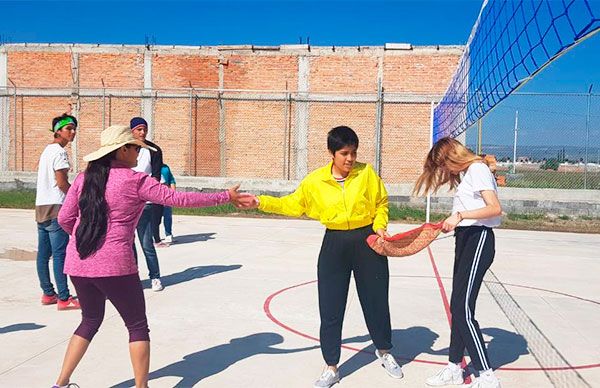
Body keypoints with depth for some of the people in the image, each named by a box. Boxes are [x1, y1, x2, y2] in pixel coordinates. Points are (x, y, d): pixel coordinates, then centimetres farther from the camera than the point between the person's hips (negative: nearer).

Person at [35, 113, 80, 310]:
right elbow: (62, 183, -16)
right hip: (56, 207, -10)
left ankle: (48, 293, 19)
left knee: (43, 254, 11)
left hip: (41, 207, 10)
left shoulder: (47, 150, 19)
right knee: (60, 254, -9)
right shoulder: (59, 152, -11)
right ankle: (64, 298, -7)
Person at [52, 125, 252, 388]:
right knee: (137, 326, 10)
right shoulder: (135, 181, -8)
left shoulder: (84, 178, 7)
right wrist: (225, 197, -6)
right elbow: (178, 199, -10)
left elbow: (64, 219, 9)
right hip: (114, 265, -6)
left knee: (90, 321, 26)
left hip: (77, 263, 6)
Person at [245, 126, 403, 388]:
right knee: (330, 308, 3)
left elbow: (381, 203, 5)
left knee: (376, 300, 13)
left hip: (367, 242, 0)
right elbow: (293, 204, 3)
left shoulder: (366, 173, -6)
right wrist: (261, 202, -5)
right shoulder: (315, 180, -5)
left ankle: (384, 352, 41)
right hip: (335, 246, 1)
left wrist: (380, 226, -10)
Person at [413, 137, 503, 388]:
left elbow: (495, 208, -19)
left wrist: (460, 215, -20)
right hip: (464, 238, 9)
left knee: (463, 309, -12)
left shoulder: (477, 169, -9)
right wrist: (451, 222, 5)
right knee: (457, 307, 11)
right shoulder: (463, 174, 19)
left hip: (478, 239, -9)